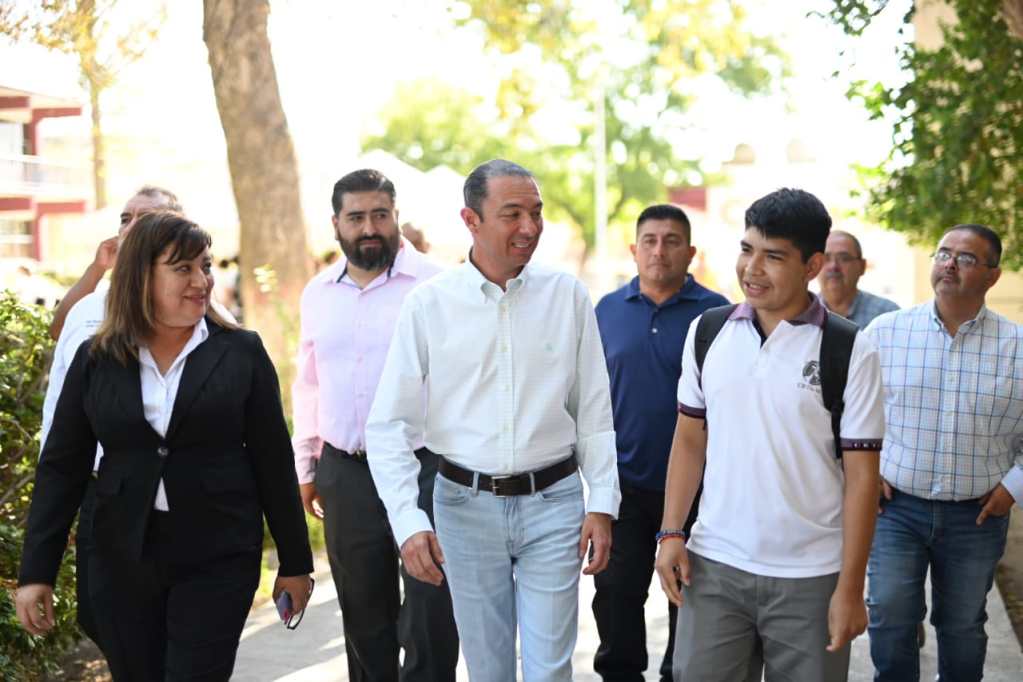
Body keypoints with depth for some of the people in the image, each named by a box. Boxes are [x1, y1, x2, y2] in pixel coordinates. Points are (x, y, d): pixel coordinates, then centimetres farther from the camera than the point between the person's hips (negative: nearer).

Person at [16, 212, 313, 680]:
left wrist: (294, 562, 3)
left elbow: (273, 462, 1)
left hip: (218, 558, -2)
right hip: (121, 558, 2)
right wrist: (36, 571, -3)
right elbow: (61, 467, 3)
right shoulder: (96, 360, 2)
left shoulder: (240, 352, 0)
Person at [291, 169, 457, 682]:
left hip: (422, 468, -4)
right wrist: (306, 467, 18)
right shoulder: (319, 294, 10)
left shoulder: (432, 284, -6)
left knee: (430, 615, -2)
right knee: (363, 615, 14)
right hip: (345, 474, 5)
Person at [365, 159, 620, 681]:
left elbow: (594, 412, 4)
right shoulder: (429, 303, -5)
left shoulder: (567, 295, -1)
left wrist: (602, 504, 0)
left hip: (552, 501, 0)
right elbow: (389, 425, -5)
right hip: (466, 504, 0)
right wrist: (408, 522, -14)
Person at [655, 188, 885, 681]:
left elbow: (861, 477, -6)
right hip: (713, 567, 3)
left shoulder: (850, 352, -6)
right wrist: (671, 533, 3)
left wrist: (850, 588, -8)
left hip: (810, 579, -2)